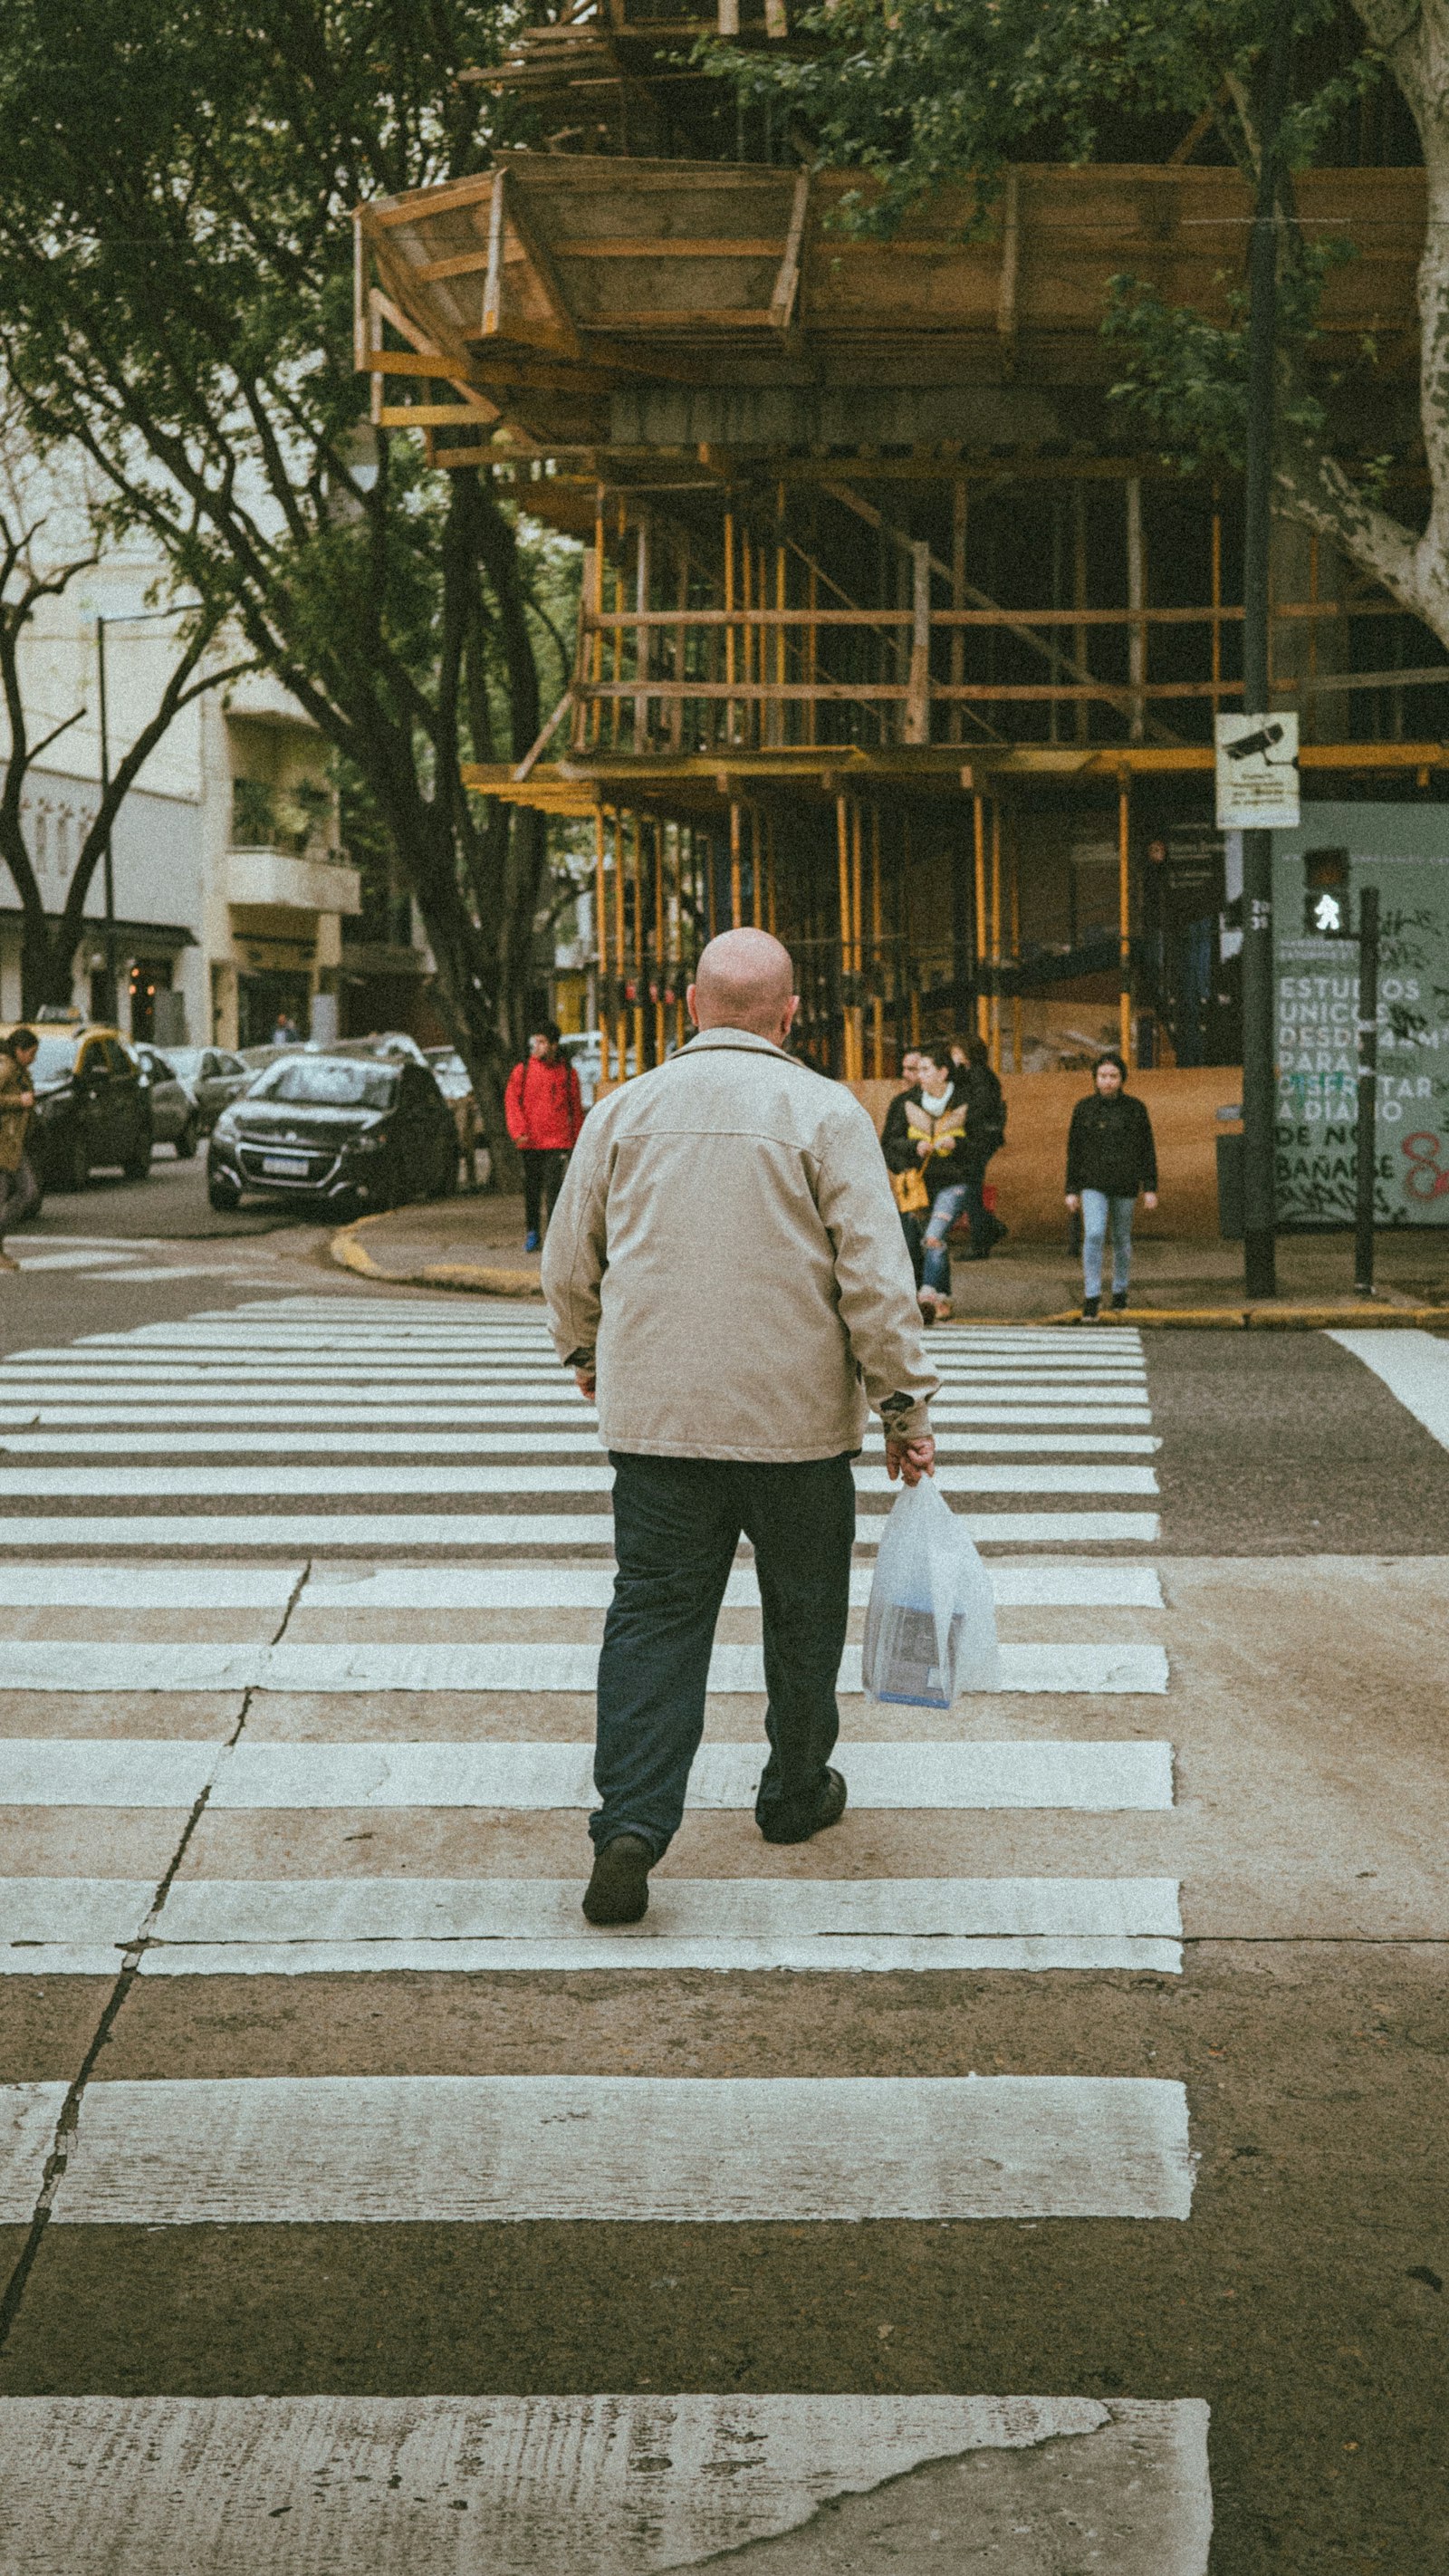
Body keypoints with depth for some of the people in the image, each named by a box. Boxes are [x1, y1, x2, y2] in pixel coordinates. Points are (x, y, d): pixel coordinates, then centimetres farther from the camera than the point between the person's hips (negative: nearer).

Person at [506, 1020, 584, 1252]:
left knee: (554, 1190, -10)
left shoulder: (567, 1072, 5)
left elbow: (576, 1109, 11)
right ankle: (532, 1231, 24)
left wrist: (576, 1140, 10)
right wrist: (518, 1131, -12)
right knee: (531, 1190, 10)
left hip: (558, 1143, -2)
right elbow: (511, 1102, 2)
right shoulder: (522, 1071, 5)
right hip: (530, 1143, 2)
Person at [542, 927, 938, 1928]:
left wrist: (586, 1353, 30)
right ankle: (797, 1797, 30)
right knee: (803, 1616, 16)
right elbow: (876, 1279, -11)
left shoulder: (625, 1111, 3)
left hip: (655, 1420, 2)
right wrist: (906, 1403, -2)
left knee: (654, 1616, 4)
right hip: (797, 1421, -2)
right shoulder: (825, 1113, -7)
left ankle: (632, 1819, -10)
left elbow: (569, 1264, 11)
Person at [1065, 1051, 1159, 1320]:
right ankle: (1091, 1297, -16)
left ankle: (1120, 1291, 29)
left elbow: (1147, 1151, 4)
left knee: (1122, 1240, 11)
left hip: (1125, 1186, 1)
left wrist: (1150, 1188, 0)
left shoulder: (1135, 1109, 1)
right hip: (1093, 1185, -1)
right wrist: (1072, 1190, 3)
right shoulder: (1084, 1108, 2)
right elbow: (1074, 1151, 6)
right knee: (1093, 1235, -17)